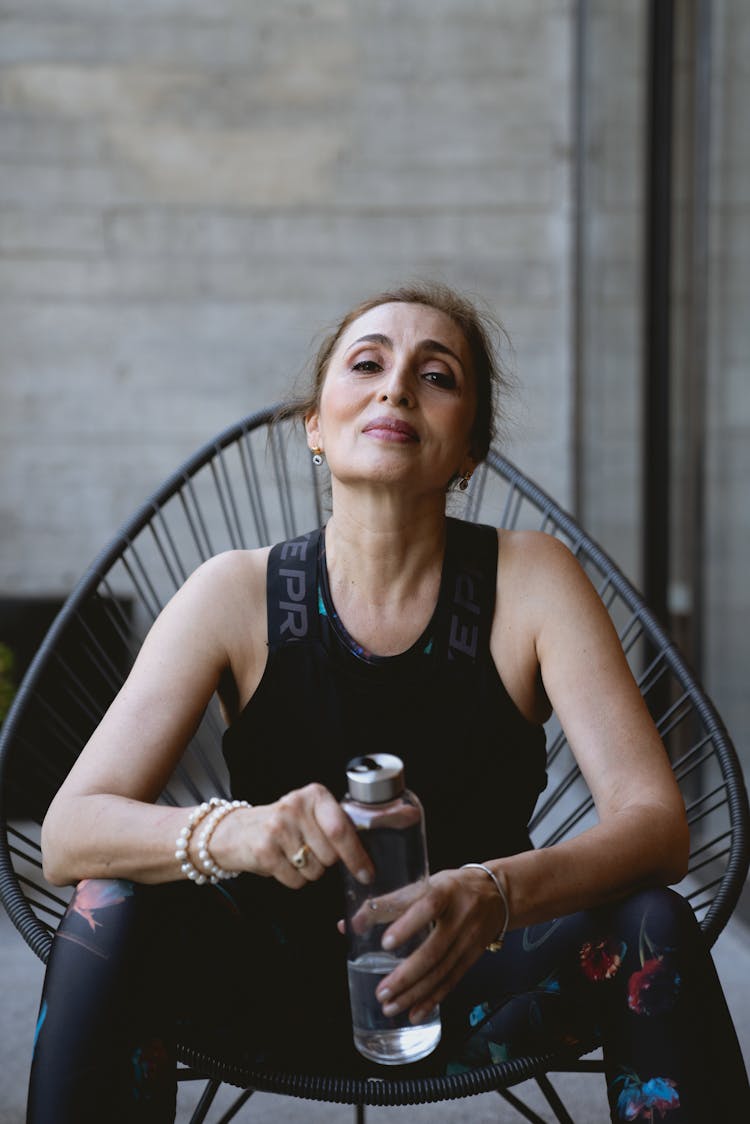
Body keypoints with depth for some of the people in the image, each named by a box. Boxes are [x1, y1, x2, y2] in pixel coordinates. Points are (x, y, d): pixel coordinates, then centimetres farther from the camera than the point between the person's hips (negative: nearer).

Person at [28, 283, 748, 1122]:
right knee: (113, 909, -28)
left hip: (475, 988, 1)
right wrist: (233, 833, -40)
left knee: (652, 928, -27)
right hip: (282, 986, 0)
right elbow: (68, 833, -18)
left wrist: (497, 893, -40)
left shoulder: (533, 581, -11)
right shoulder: (237, 595, -11)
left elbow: (653, 819, -19)